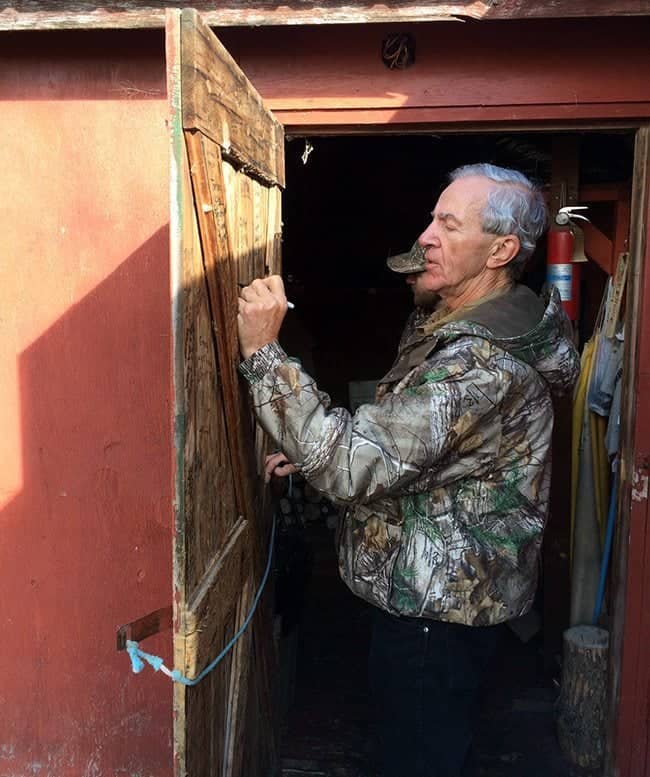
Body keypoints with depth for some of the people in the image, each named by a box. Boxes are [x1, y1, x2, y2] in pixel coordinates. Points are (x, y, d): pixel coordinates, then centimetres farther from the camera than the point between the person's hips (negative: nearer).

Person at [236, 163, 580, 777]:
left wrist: (262, 351, -33)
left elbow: (355, 463, -35)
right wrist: (313, 455, 3)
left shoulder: (484, 365, -29)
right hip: (443, 588, 10)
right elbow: (398, 439, 16)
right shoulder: (458, 330, 6)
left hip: (436, 608, -10)